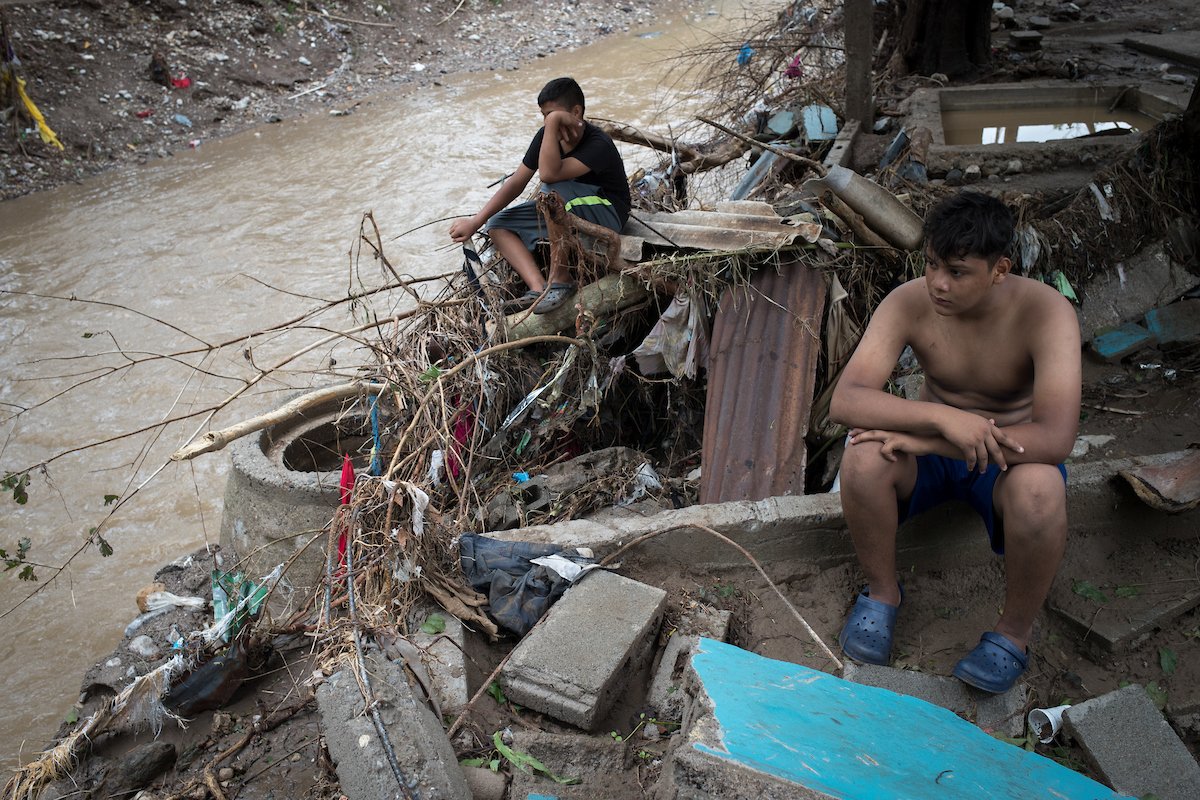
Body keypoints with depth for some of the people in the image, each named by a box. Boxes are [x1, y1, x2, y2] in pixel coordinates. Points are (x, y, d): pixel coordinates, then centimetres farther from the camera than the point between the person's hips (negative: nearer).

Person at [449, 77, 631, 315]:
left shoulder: (598, 145, -27)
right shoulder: (547, 136, -6)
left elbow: (549, 174, -41)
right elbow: (517, 182, -5)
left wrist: (554, 123, -39)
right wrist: (475, 222, -10)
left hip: (606, 213, -8)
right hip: (563, 213, 8)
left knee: (555, 190, -38)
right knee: (497, 226, -6)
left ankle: (559, 279, -27)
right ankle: (539, 288, -27)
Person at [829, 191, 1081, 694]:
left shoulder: (1046, 312, -25)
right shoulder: (909, 302, -19)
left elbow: (1056, 439, -35)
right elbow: (845, 400, -28)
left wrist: (920, 440, -35)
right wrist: (942, 417, -43)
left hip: (1009, 457, -1)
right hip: (931, 448, 2)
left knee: (1039, 490, -36)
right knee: (863, 457, -30)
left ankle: (1014, 632, -8)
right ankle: (882, 590, -3)